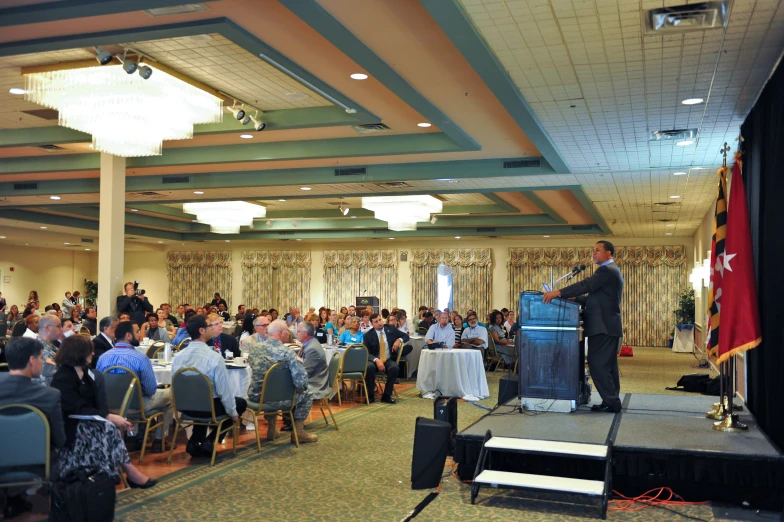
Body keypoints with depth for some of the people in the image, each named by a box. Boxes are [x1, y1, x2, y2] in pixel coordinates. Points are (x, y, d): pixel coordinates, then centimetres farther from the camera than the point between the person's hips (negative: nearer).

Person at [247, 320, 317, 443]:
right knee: (307, 394, 18)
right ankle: (298, 432, 21)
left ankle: (272, 428, 42)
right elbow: (301, 381, -27)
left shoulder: (255, 347, -3)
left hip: (255, 397, 6)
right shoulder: (287, 353, -21)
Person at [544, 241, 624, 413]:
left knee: (597, 364, -9)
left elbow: (586, 285, -25)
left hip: (603, 326, -11)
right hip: (608, 325, 11)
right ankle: (612, 401, 16)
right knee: (607, 365, 12)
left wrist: (558, 293, -29)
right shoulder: (611, 270, 20)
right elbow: (595, 297, 20)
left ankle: (611, 402, -6)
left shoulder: (606, 270, -13)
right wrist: (574, 298, 12)